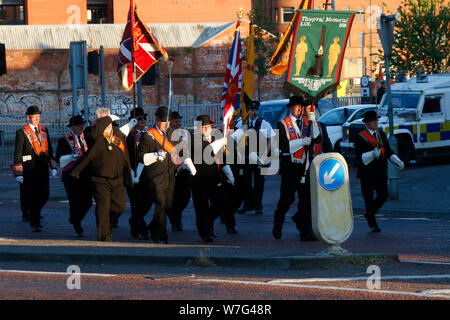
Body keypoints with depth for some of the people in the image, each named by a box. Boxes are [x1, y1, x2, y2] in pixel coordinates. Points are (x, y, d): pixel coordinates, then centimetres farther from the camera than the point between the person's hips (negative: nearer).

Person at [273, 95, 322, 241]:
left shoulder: (308, 122, 11)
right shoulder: (283, 124, 1)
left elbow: (317, 139, -2)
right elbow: (283, 145, -10)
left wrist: (313, 122, -12)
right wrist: (302, 142, -17)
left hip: (305, 165, 3)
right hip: (290, 166, -3)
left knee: (306, 198, -1)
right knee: (287, 198, -5)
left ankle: (306, 232, 1)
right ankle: (278, 224, 20)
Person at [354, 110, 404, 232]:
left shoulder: (381, 134, 13)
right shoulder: (360, 137, -5)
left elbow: (388, 151, 15)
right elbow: (359, 157, -13)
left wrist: (397, 161, -2)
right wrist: (372, 154, -30)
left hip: (381, 172, 5)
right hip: (367, 174, -5)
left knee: (384, 195, -3)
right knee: (369, 198, 0)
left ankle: (369, 213, 22)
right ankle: (372, 224, 11)